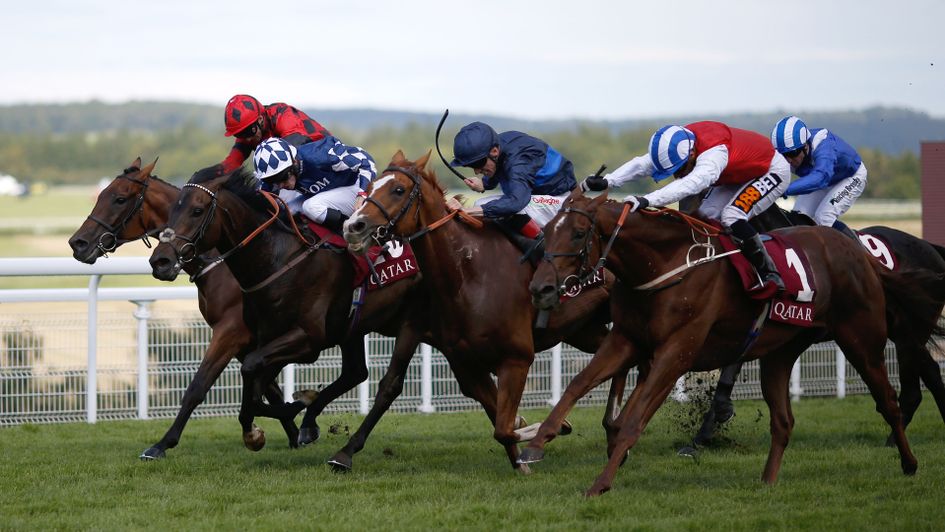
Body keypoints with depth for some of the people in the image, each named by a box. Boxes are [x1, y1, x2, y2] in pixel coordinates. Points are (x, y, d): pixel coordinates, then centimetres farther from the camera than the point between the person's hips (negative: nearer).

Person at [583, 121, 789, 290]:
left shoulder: (714, 153, -42)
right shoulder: (678, 147, -17)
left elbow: (691, 183, -59)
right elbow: (641, 164, -26)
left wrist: (647, 200, -70)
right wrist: (606, 181, -42)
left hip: (772, 171, -9)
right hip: (738, 175, 9)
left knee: (731, 216, -27)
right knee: (706, 215, -4)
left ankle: (769, 274, -15)